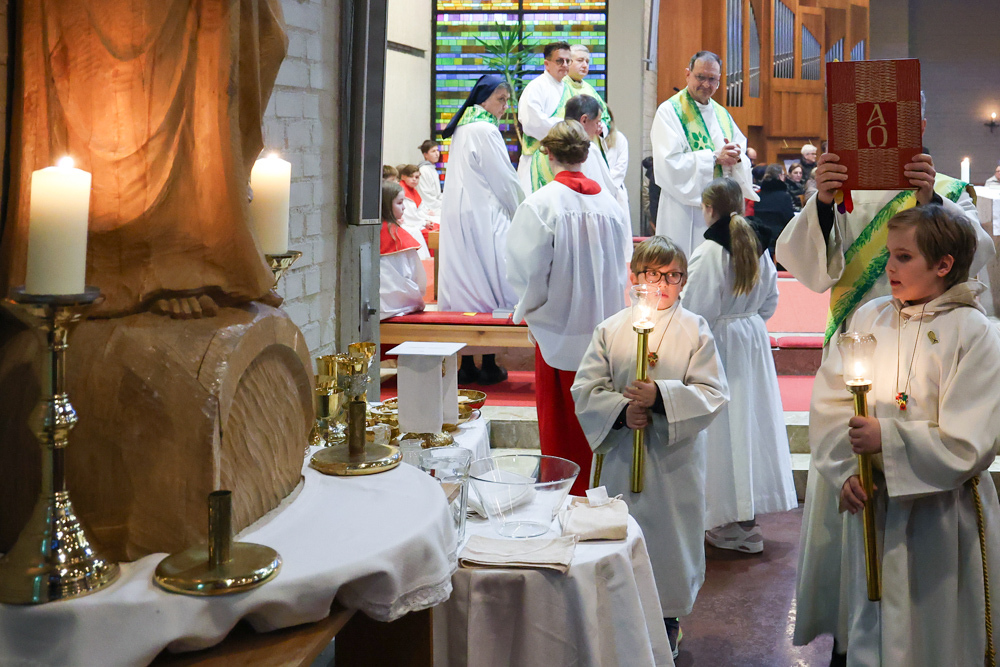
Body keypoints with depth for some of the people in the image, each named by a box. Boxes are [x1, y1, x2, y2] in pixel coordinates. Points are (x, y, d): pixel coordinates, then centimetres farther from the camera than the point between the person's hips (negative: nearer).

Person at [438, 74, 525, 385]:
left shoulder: (463, 128, 16)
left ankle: (466, 365, 11)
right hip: (481, 218, -9)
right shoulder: (485, 131, -12)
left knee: (464, 284, 8)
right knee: (489, 286, -3)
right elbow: (504, 179, -10)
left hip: (457, 216, 9)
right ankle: (489, 367, 1)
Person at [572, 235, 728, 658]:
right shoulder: (610, 329, 0)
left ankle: (668, 618, 29)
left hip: (676, 458, -1)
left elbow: (712, 393, -9)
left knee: (671, 533, 8)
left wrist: (661, 397, -23)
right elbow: (585, 389, -1)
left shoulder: (695, 329, -3)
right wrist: (621, 411, -18)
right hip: (621, 455, 1)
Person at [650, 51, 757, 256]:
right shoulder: (669, 112, -3)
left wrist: (736, 158, -8)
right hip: (685, 212, -6)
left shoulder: (722, 114, 16)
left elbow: (744, 164, 16)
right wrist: (714, 157, -17)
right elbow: (669, 163, -16)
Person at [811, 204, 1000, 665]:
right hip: (869, 504, 4)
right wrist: (844, 471, -10)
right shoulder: (869, 317, 1)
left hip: (940, 515, -3)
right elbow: (828, 403, 1)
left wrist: (888, 438, -20)